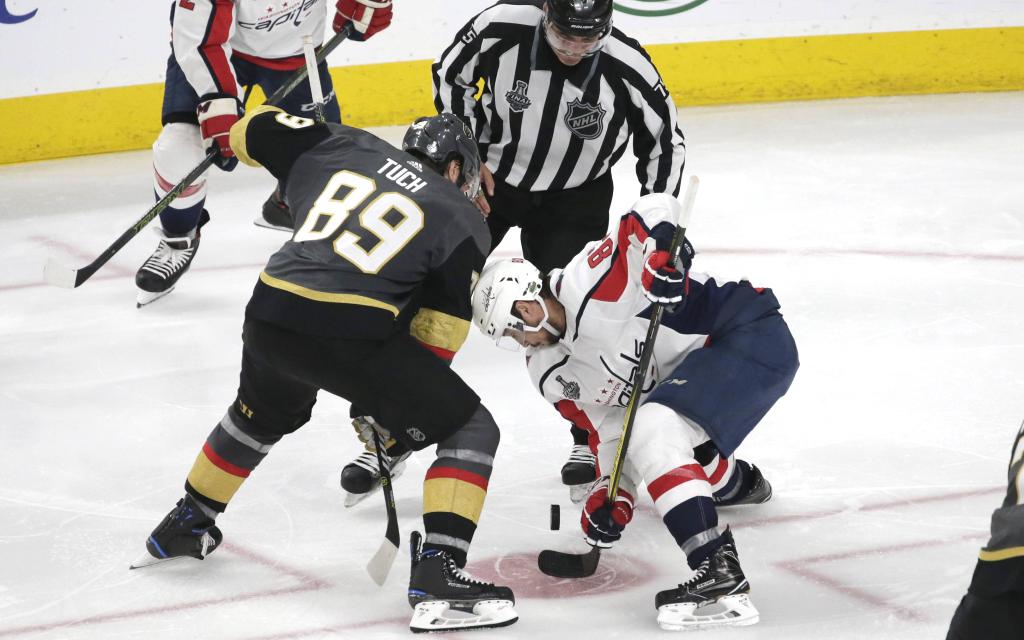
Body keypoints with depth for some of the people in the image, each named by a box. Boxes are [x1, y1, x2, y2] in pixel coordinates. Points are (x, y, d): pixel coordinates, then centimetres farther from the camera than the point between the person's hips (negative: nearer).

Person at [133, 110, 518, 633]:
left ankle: (184, 525, 53)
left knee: (263, 412, 37)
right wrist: (396, 408, 15)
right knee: (470, 429, 7)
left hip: (270, 315, 5)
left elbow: (252, 132, 25)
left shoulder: (343, 146, 19)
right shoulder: (463, 220, 11)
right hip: (353, 332, -5)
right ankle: (438, 576, -9)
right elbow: (439, 330, 5)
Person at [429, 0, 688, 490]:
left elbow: (666, 141, -9)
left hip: (572, 199, -1)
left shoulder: (628, 69, -26)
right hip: (488, 176, 1)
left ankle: (592, 439, 8)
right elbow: (451, 74, -4)